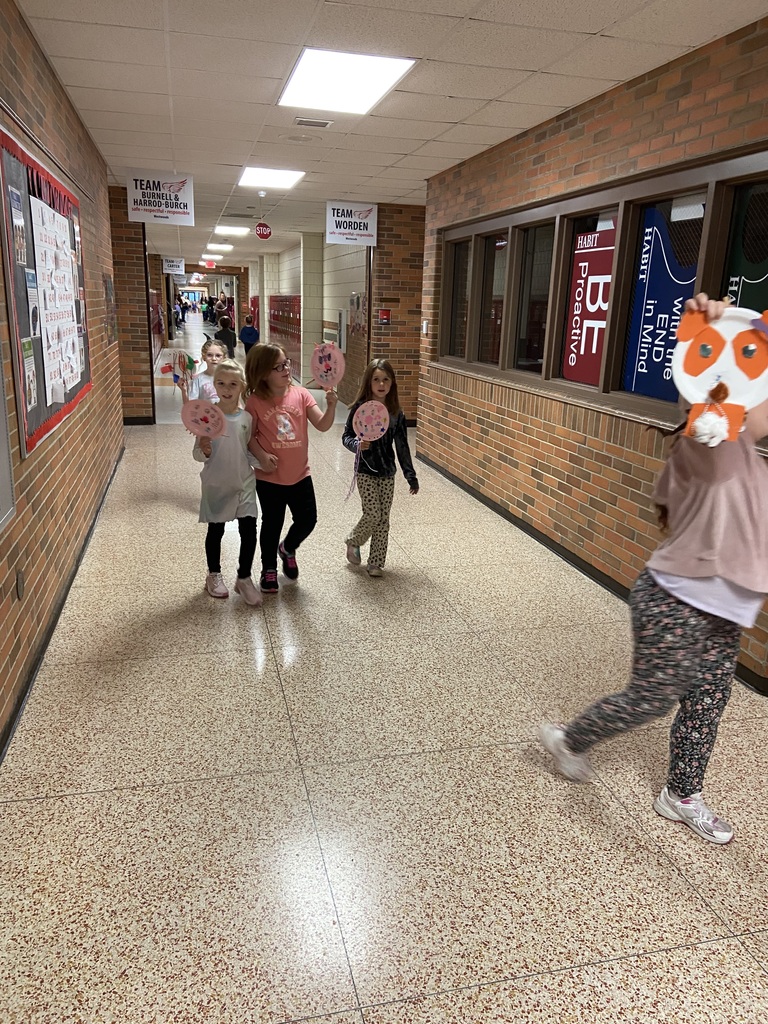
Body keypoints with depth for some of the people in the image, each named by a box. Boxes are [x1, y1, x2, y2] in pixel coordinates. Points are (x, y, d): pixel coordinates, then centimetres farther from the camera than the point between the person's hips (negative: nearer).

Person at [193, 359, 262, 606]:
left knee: (249, 530, -3)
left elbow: (248, 451, 8)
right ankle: (214, 575, 34)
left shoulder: (247, 418, -2)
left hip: (244, 484, 2)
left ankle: (244, 578, 17)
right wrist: (204, 450, -28)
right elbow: (197, 454, -7)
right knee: (215, 530, 12)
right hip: (216, 485, -2)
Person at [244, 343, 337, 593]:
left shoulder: (301, 394, -5)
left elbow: (323, 425, -9)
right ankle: (269, 569, 32)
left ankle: (287, 548, 40)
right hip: (269, 477, -2)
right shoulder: (255, 401, -10)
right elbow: (249, 436, -4)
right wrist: (261, 455, -19)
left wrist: (331, 406, -27)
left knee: (307, 520, 8)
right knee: (272, 524, 11)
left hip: (300, 474, 3)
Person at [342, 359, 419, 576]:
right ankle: (353, 542, 22)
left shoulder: (396, 413, 0)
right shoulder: (360, 408, -9)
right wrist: (357, 444, -28)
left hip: (387, 472, 4)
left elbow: (402, 446, 4)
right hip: (366, 471, -4)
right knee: (372, 514, -8)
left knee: (383, 518, 6)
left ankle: (375, 563, 17)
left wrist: (411, 476, 5)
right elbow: (346, 436, -5)